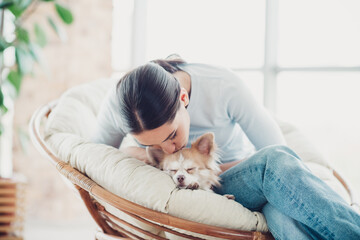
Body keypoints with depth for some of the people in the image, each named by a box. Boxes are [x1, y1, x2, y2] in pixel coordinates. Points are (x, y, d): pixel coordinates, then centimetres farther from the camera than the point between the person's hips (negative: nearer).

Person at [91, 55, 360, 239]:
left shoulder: (224, 87, -24)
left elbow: (278, 148, -16)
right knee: (275, 164, -37)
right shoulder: (117, 105, -18)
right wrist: (129, 153, -21)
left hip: (240, 174, 0)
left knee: (282, 211, -43)